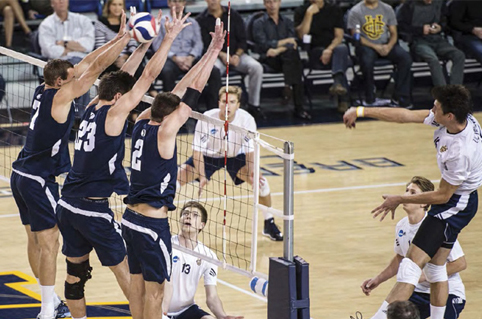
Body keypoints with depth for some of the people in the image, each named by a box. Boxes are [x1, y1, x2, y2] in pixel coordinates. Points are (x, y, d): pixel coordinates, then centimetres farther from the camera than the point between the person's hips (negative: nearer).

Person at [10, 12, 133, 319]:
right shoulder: (61, 96, -16)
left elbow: (83, 66, 13)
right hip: (39, 179, -9)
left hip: (21, 175, 9)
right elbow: (95, 68, -16)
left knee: (35, 239, 15)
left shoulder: (42, 92, 7)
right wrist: (126, 41, -11)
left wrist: (112, 42, 13)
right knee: (49, 242, -7)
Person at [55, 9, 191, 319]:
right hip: (95, 209, -7)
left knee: (76, 271, 13)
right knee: (124, 269, 2)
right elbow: (149, 76, -12)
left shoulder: (91, 108, 8)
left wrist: (144, 45, 22)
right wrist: (170, 37, -9)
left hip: (68, 206, 7)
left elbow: (122, 78, 21)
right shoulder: (114, 113, -11)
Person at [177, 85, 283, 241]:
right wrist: (202, 177, -36)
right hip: (208, 156, -1)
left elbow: (250, 150, -20)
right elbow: (197, 149, -24)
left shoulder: (247, 120, -28)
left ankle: (269, 224, 4)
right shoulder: (207, 118, -31)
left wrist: (251, 173, -38)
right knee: (175, 180, -20)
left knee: (260, 181, -19)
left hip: (235, 156, 1)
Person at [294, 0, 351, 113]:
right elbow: (301, 35, -6)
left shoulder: (334, 10, 13)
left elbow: (339, 36, 4)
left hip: (333, 48, 1)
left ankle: (337, 83, -54)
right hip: (314, 52, -1)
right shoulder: (301, 11, 9)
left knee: (342, 49, -35)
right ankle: (343, 99, -38)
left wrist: (329, 49, -16)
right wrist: (309, 14, -12)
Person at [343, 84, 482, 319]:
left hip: (455, 205, -10)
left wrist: (400, 200, -10)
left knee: (411, 265, -13)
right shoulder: (455, 119, -12)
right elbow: (406, 116, -3)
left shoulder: (461, 152, -34)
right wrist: (360, 111, -1)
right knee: (435, 267, 16)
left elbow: (442, 196, -21)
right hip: (453, 200, 10)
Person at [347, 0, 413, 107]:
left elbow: (393, 33, 10)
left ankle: (400, 96, -16)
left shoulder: (387, 9, 10)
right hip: (366, 45, -3)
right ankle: (369, 98, -18)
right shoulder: (355, 11, -1)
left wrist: (389, 46, -13)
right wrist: (376, 47, -18)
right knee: (367, 60, -38)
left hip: (386, 45, 3)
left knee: (405, 57, -23)